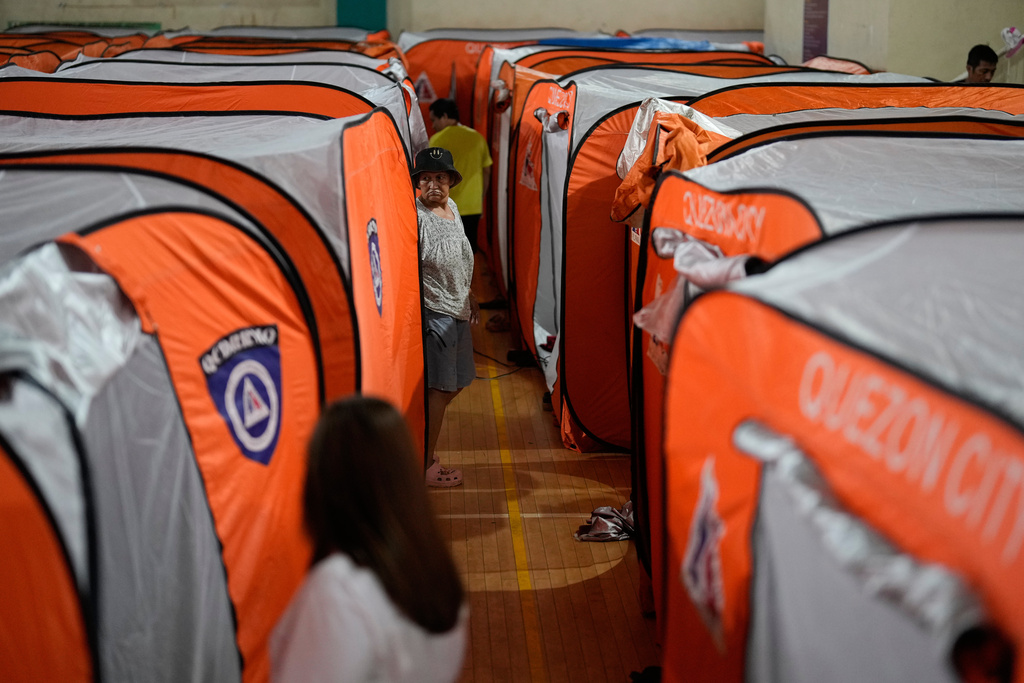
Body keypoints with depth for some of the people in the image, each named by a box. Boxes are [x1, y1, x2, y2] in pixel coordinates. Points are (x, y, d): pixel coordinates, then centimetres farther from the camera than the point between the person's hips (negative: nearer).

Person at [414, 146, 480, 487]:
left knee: (454, 384, 16)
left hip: (456, 309, 9)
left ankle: (423, 447, 29)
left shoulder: (451, 207, 11)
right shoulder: (416, 216, -17)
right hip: (433, 312, -9)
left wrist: (470, 296, 25)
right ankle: (425, 465, 7)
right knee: (439, 389, -4)